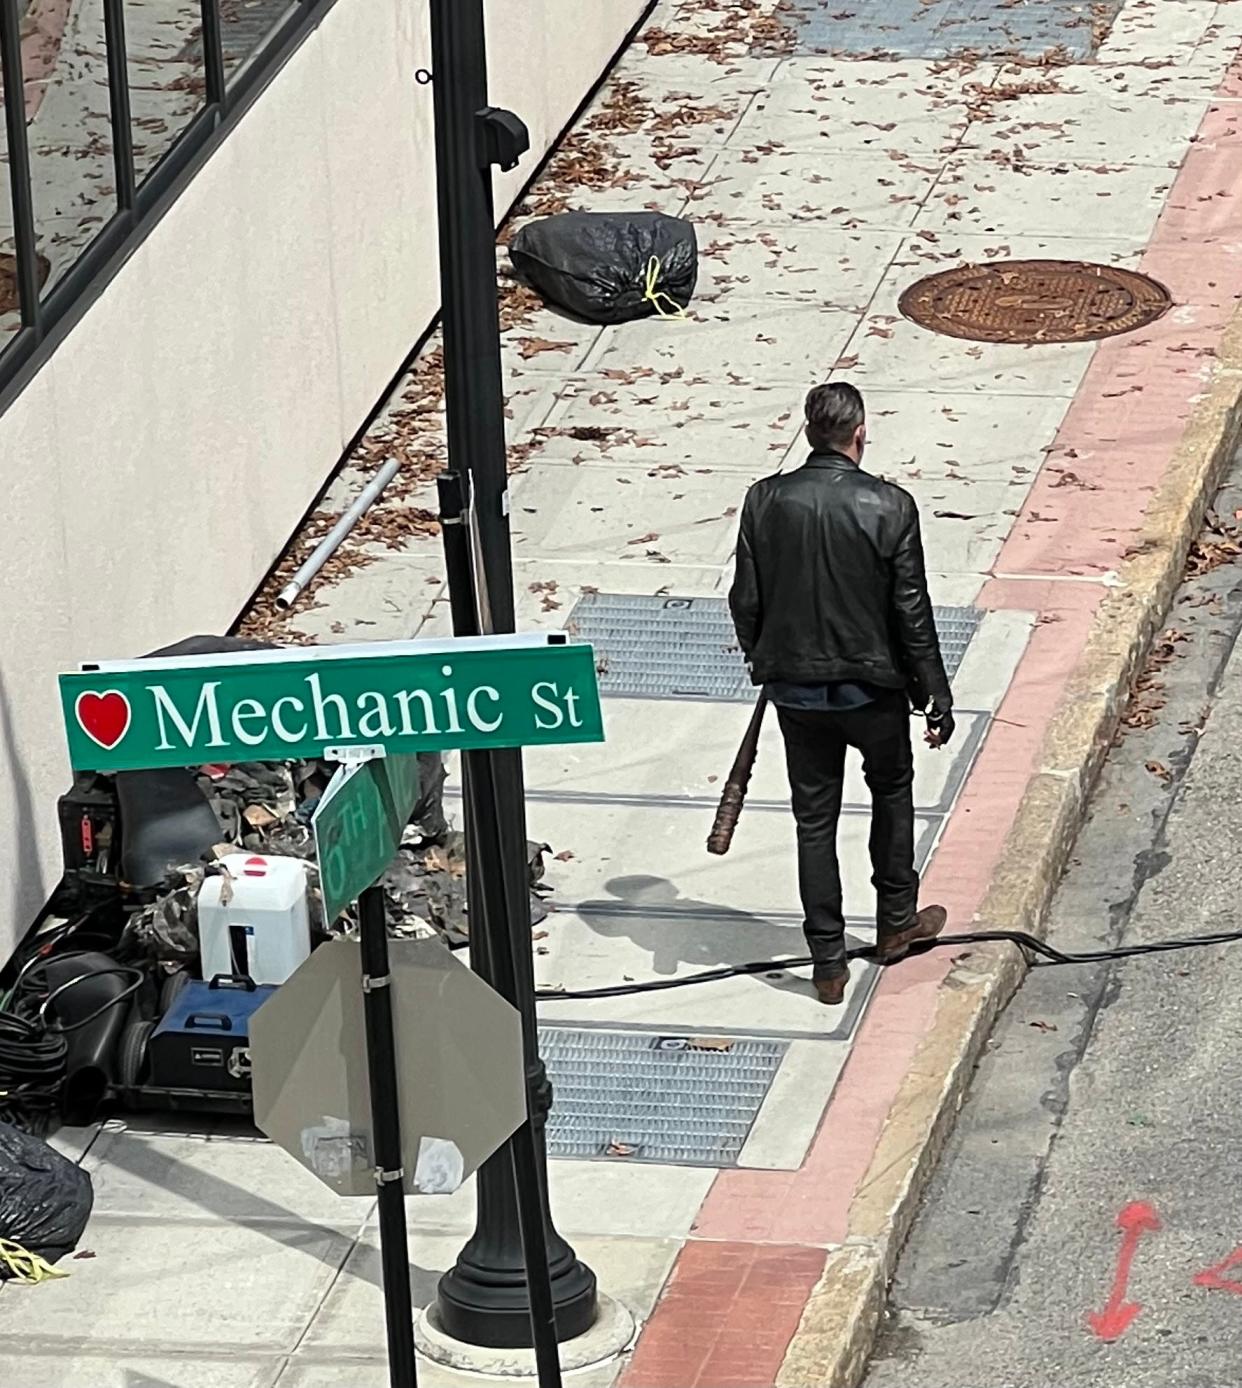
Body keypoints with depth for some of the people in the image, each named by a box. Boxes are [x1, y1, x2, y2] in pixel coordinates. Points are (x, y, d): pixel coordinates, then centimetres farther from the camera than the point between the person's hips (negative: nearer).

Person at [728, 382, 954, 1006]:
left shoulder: (765, 502, -9)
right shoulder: (889, 506, -16)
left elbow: (746, 601, -2)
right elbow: (912, 613, -12)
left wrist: (762, 659, 18)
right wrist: (937, 697, -2)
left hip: (796, 689, 2)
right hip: (872, 687, -2)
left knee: (814, 819, 12)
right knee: (891, 792, 24)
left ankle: (828, 961, 15)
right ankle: (896, 922, 35)